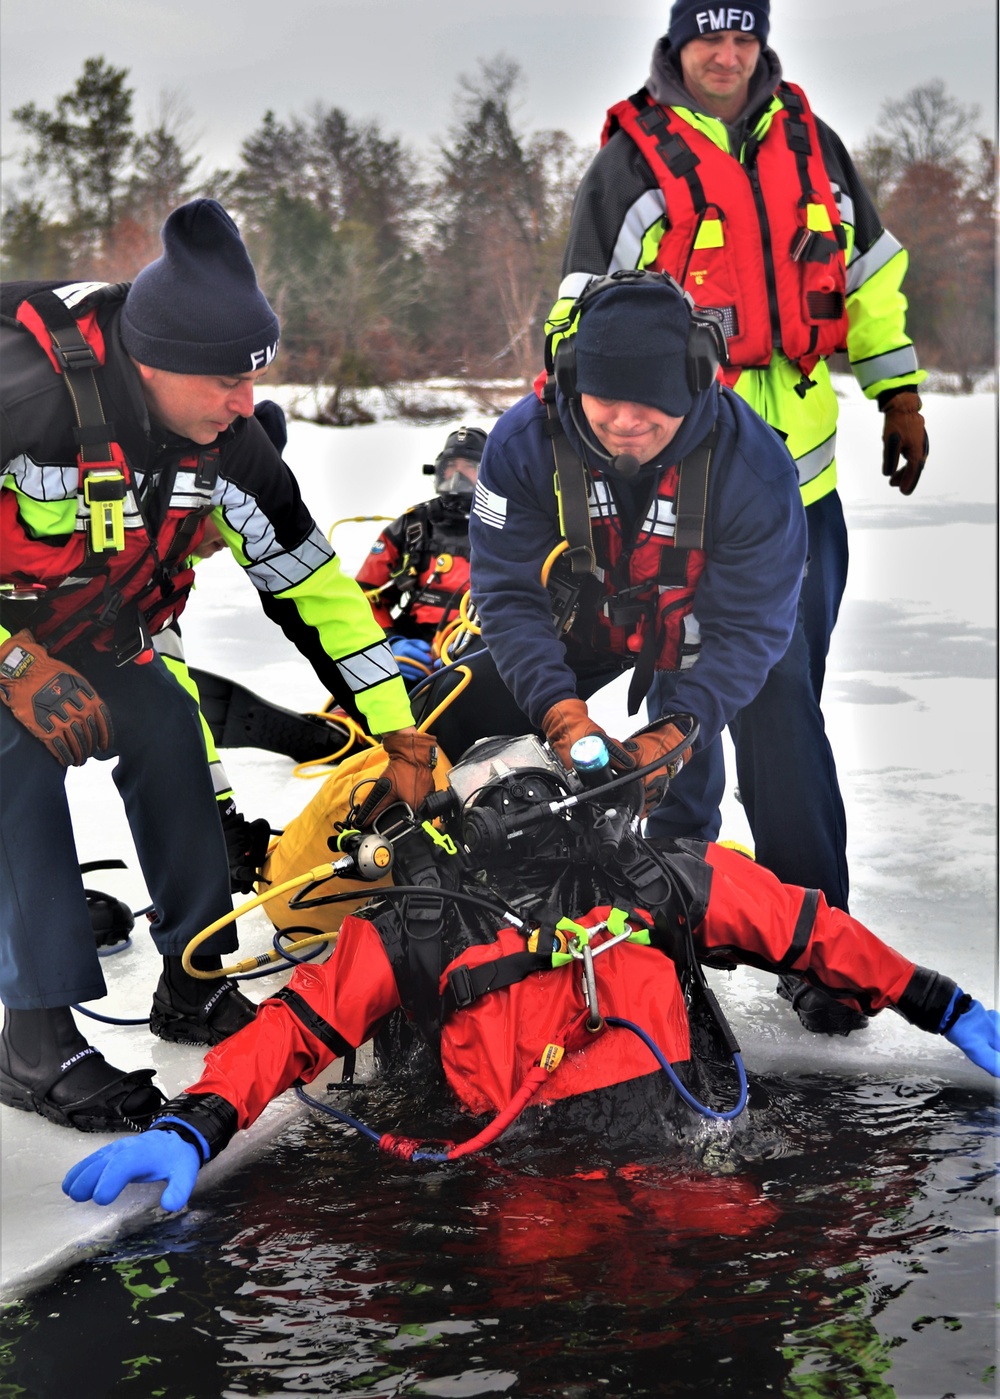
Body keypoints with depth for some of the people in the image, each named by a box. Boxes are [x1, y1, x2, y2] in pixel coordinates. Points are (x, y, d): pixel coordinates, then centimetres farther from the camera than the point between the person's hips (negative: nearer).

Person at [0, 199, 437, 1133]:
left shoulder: (222, 439, -16)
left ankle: (195, 986, 10)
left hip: (90, 631, 6)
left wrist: (402, 739, -7)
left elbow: (310, 582, -7)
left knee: (167, 731, -5)